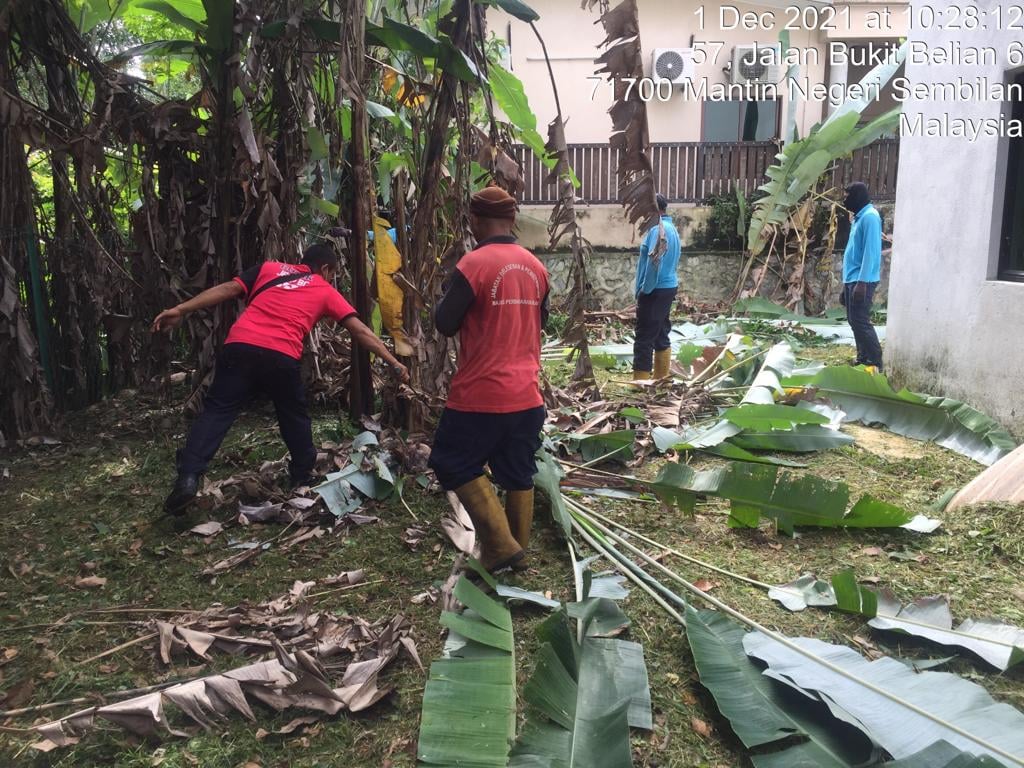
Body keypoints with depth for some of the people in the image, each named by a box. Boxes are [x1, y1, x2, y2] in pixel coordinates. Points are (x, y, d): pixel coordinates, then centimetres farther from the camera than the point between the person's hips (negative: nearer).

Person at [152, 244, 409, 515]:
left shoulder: (269, 268, 24)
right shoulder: (326, 291, 20)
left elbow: (228, 289, 13)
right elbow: (360, 331, 15)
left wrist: (181, 309, 11)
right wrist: (393, 362, 17)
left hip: (240, 346, 1)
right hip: (281, 357, -1)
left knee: (217, 410, 4)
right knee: (294, 417, 20)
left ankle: (188, 476, -10)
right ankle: (303, 477, 30)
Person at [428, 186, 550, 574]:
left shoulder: (474, 264, -14)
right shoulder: (535, 266, 7)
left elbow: (445, 323, -9)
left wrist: (448, 293, 8)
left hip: (481, 394, -6)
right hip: (526, 394, 7)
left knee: (453, 464, 9)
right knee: (518, 474, 16)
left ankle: (500, 543, 4)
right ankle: (517, 549, 27)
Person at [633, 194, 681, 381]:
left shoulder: (658, 229, -16)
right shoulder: (671, 227, 14)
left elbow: (654, 262, -23)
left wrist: (644, 290, -15)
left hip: (656, 290, -10)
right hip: (668, 287, 10)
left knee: (644, 339, -7)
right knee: (661, 335, 14)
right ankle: (661, 379, 21)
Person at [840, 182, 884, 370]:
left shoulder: (870, 217, -13)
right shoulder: (859, 217, 17)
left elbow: (871, 252, -20)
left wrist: (862, 281, -24)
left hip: (861, 280, -10)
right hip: (852, 278, 10)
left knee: (860, 321, -11)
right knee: (854, 321, 12)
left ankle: (875, 361, -7)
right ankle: (863, 357, 18)